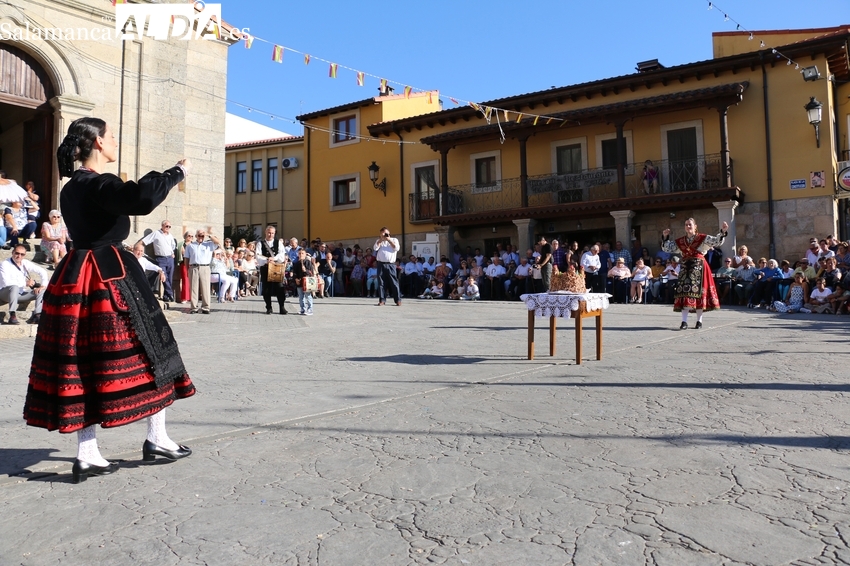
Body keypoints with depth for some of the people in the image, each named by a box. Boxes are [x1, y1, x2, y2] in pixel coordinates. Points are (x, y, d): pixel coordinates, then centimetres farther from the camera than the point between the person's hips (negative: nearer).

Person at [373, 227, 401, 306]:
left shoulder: (394, 240, 13)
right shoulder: (378, 241, 19)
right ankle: (382, 300, 2)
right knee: (381, 283, -1)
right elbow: (375, 248, -1)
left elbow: (396, 248, -6)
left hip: (390, 264, -2)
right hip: (381, 265, 2)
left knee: (394, 283, -5)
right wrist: (381, 239, -8)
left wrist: (389, 240, -7)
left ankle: (398, 300, -4)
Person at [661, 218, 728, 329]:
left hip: (698, 267, -3)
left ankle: (699, 321, 9)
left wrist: (723, 232, -20)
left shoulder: (703, 238, 2)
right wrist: (665, 237, 5)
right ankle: (684, 321, -4)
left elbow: (717, 241, -6)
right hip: (685, 268, 3)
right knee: (684, 292, -4)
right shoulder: (680, 241, 12)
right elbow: (668, 249, 14)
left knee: (698, 292, -2)